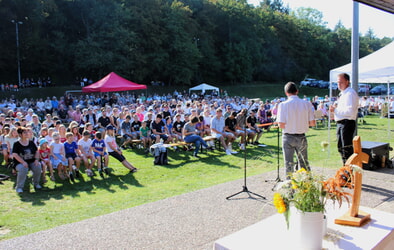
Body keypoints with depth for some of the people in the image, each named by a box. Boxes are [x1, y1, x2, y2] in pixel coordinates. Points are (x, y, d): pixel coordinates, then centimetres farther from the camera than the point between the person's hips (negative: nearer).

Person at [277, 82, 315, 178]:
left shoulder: (283, 105, -12)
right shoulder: (306, 103, -4)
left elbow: (281, 125, -15)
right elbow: (312, 123, -3)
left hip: (288, 137, -2)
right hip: (302, 137, 3)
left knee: (289, 163, 8)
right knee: (304, 163, 17)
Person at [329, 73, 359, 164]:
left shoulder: (350, 93, -14)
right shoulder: (342, 93, 16)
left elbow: (350, 111, -24)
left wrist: (335, 110, -17)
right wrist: (335, 107, 5)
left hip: (347, 123, -10)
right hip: (340, 123, 10)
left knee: (347, 149, -6)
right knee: (341, 148, 19)